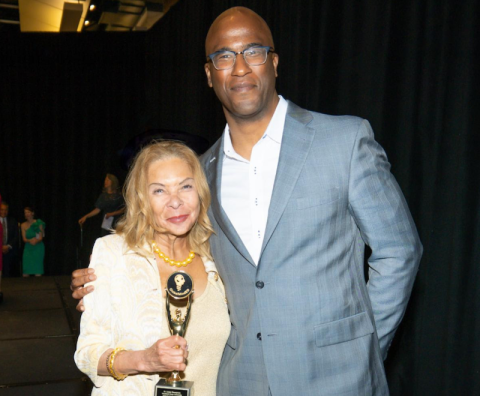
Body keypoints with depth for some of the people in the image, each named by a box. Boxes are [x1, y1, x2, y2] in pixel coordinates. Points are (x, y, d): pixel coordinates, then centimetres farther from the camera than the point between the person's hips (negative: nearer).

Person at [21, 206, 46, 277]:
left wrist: (35, 241, -26)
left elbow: (41, 237, -4)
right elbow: (24, 239, 3)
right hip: (28, 249, 3)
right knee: (25, 274, -3)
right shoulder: (23, 225, 8)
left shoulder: (38, 223, 0)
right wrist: (30, 240, -20)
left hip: (38, 248, -3)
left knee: (38, 274, -7)